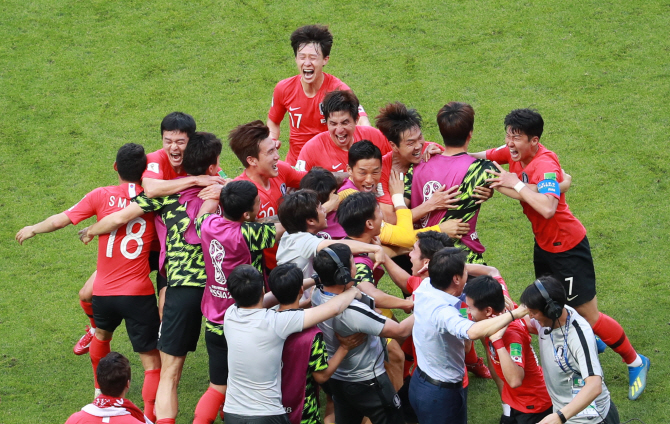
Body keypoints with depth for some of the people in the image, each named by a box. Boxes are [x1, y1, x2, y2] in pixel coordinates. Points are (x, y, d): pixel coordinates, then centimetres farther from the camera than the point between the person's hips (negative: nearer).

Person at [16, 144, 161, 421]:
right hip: (139, 294, -2)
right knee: (151, 361, 2)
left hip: (104, 293, 3)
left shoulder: (101, 196, -4)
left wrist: (33, 229, 18)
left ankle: (101, 391, 50)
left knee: (102, 333, 35)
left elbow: (60, 220, 1)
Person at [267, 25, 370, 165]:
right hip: (295, 165, 2)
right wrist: (271, 141, -4)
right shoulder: (284, 89, -3)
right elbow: (273, 122, 15)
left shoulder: (338, 89, -14)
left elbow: (361, 119, -27)